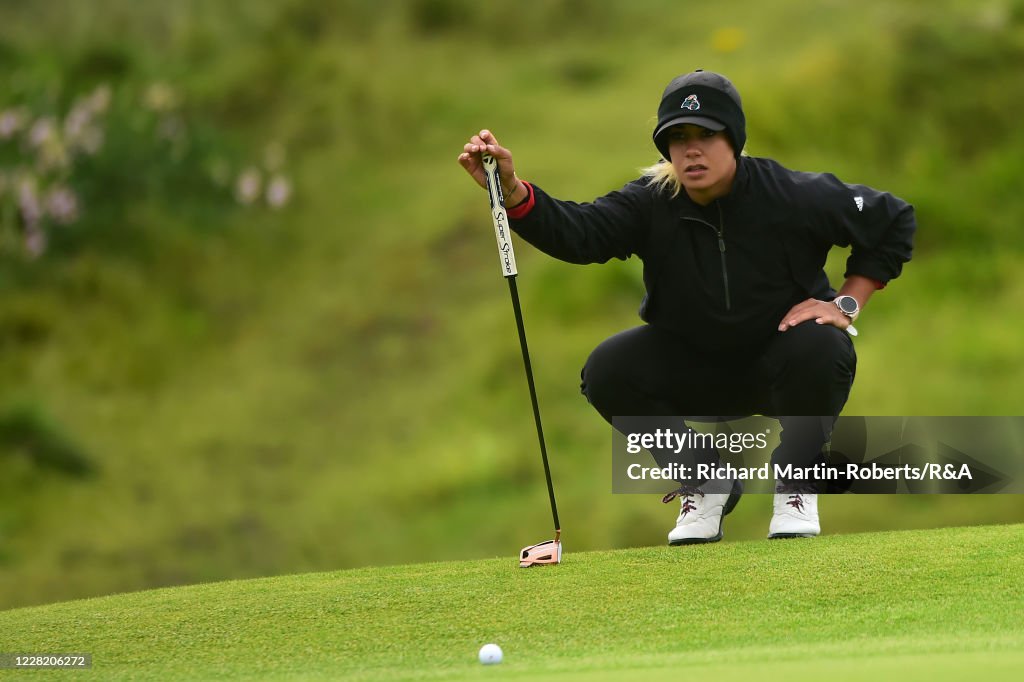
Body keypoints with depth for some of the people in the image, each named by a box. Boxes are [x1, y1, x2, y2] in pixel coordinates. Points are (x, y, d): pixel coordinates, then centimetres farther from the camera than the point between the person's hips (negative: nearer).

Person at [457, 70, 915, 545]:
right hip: (692, 370, 2)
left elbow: (894, 221, -7)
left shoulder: (792, 196, -20)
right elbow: (577, 232, -34)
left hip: (781, 358, -2)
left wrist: (847, 302, -13)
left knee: (822, 348, -35)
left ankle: (795, 489, -10)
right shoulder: (650, 203, -16)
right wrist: (511, 189, -51)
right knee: (607, 372, -23)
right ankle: (704, 485, 0)